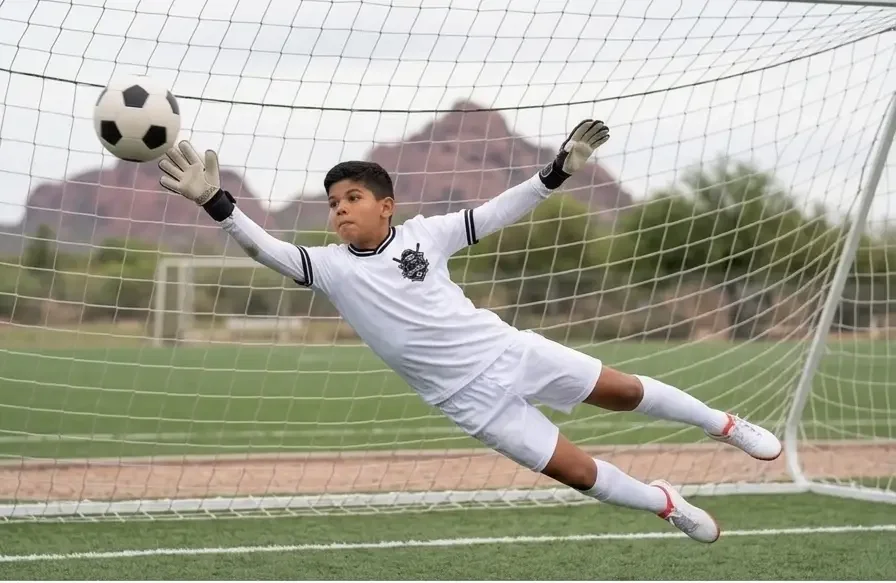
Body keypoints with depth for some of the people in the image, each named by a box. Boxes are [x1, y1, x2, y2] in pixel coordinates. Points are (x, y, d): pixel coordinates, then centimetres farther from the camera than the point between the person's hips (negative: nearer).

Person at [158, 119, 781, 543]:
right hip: (472, 398, -1)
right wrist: (215, 202, -38)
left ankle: (725, 425, 35)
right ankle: (667, 505, 27)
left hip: (509, 351, 1)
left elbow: (497, 213, -2)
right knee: (579, 473, 0)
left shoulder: (422, 234, -6)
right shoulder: (331, 267, -10)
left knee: (625, 390, 10)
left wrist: (557, 172, -11)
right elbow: (266, 247, -23)